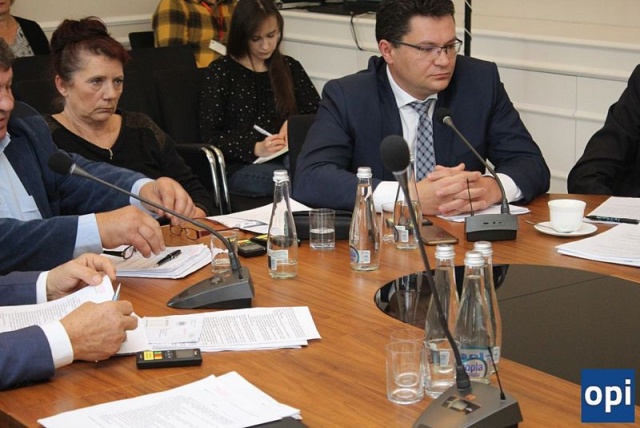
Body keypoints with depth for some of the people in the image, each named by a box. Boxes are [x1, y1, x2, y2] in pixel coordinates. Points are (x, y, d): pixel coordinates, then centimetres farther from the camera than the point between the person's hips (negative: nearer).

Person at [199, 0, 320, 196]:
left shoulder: (290, 67, 19)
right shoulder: (220, 72, 7)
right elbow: (209, 137, 0)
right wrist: (256, 149, -16)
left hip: (286, 158, 4)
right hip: (240, 166, -4)